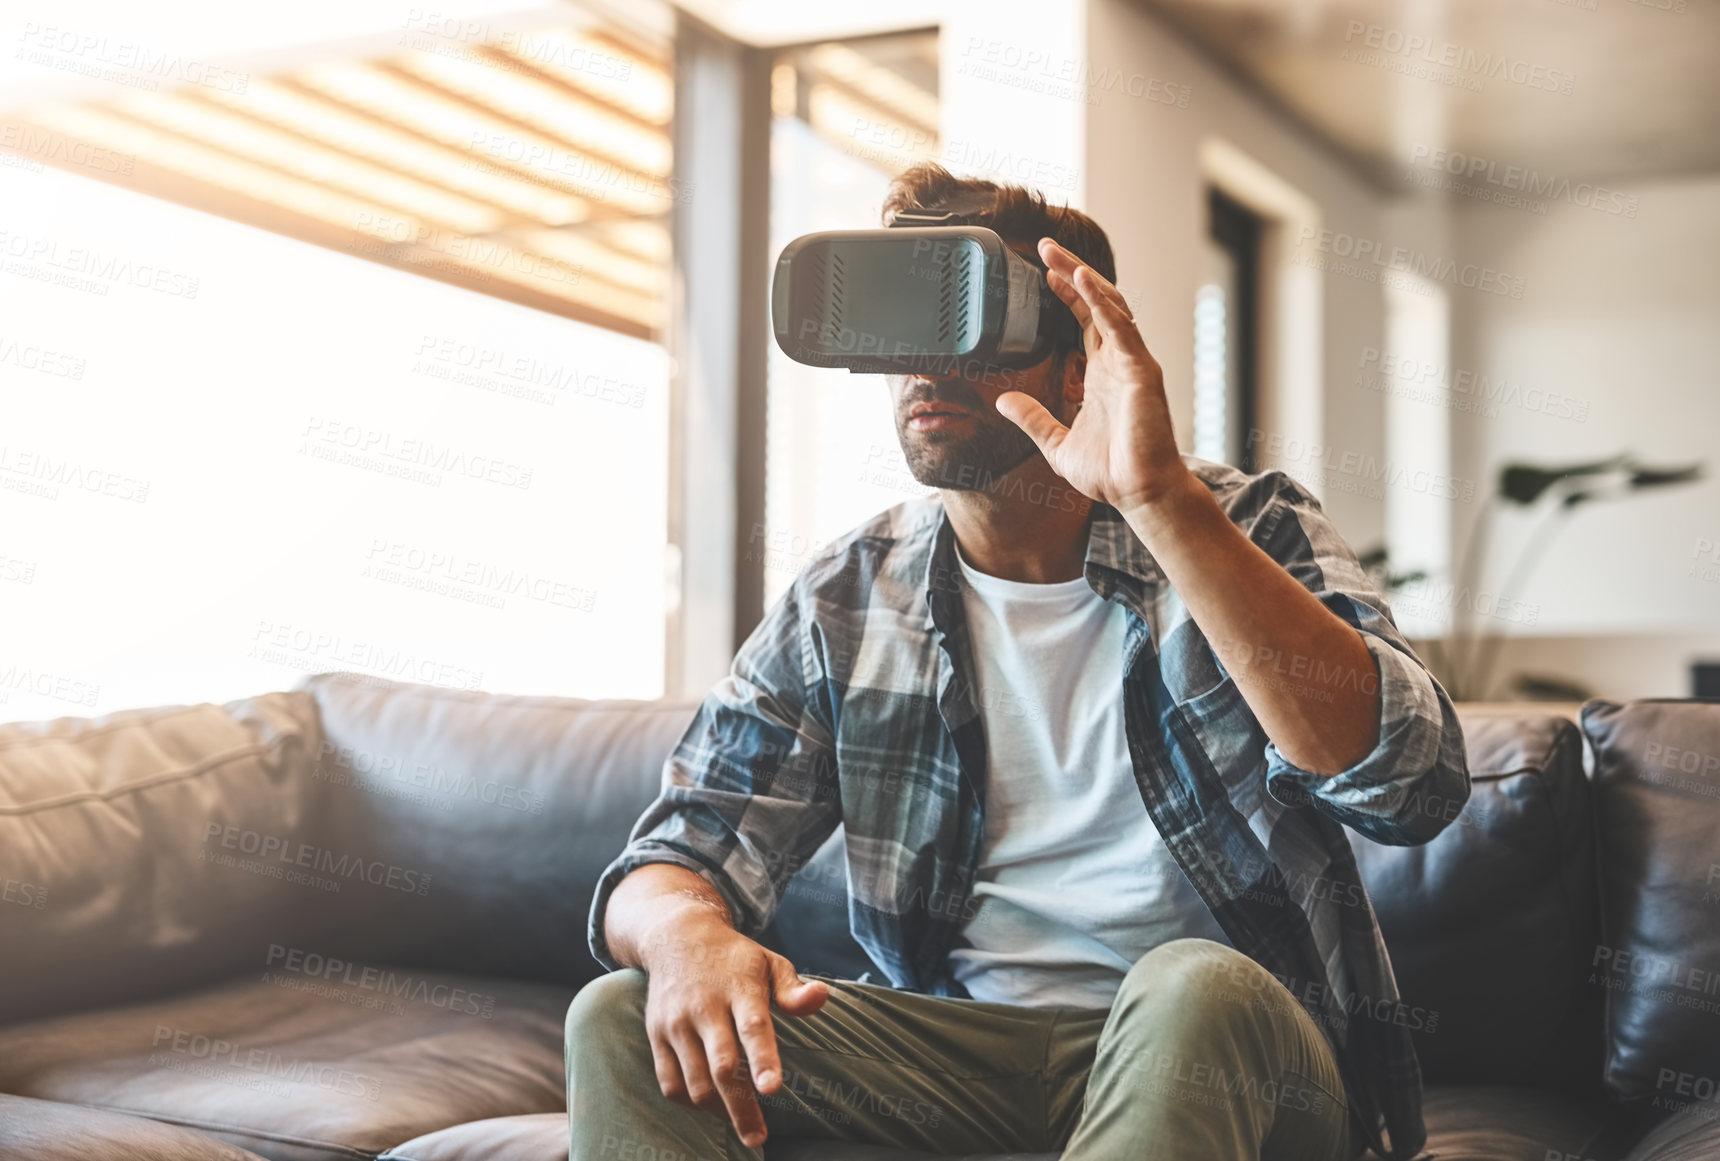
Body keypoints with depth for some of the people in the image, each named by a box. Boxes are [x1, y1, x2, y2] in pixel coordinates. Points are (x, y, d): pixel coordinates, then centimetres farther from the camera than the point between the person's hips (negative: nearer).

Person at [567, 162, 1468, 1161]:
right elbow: (679, 850, 0)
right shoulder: (848, 601, 4)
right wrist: (685, 928, -27)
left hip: (1232, 1048, -1)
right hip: (962, 1045, 2)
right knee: (622, 1017, -19)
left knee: (1193, 990, -37)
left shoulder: (1248, 529, -6)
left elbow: (1413, 785, -24)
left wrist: (1164, 499, -32)